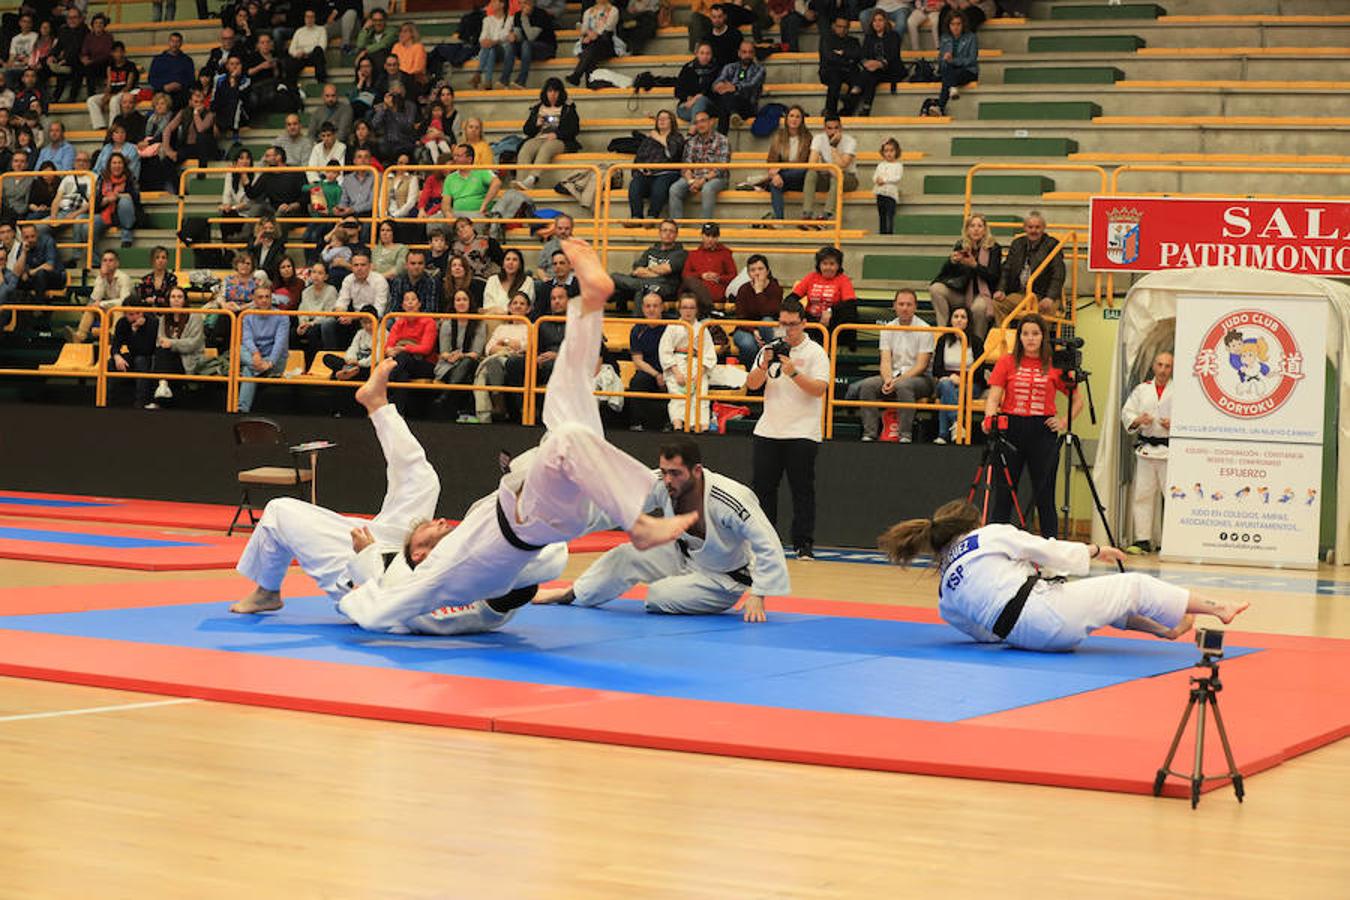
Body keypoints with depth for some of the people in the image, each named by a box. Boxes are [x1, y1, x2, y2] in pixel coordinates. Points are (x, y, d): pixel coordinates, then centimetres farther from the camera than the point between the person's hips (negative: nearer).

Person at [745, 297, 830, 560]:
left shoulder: (815, 352, -2)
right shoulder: (769, 350, 12)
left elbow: (819, 389, -13)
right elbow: (752, 384, 4)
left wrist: (794, 373, -23)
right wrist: (764, 365, -13)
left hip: (802, 432, -4)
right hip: (768, 430, 4)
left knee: (802, 490, -3)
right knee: (762, 487, 6)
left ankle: (804, 544, 0)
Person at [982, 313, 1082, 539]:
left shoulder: (1054, 366, 5)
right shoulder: (1007, 363, 4)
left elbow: (1078, 399, 14)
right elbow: (994, 396, -3)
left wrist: (1064, 421, 0)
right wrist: (990, 418, -22)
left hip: (1043, 433, 0)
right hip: (1011, 430, 0)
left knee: (1044, 496, 4)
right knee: (1003, 494, 2)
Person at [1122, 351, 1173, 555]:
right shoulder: (1142, 390, 10)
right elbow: (1127, 413, 9)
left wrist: (1175, 425, -16)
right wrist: (1138, 420, -10)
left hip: (1170, 451, -3)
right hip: (1145, 449, 3)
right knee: (1142, 494, 4)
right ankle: (1142, 540, 11)